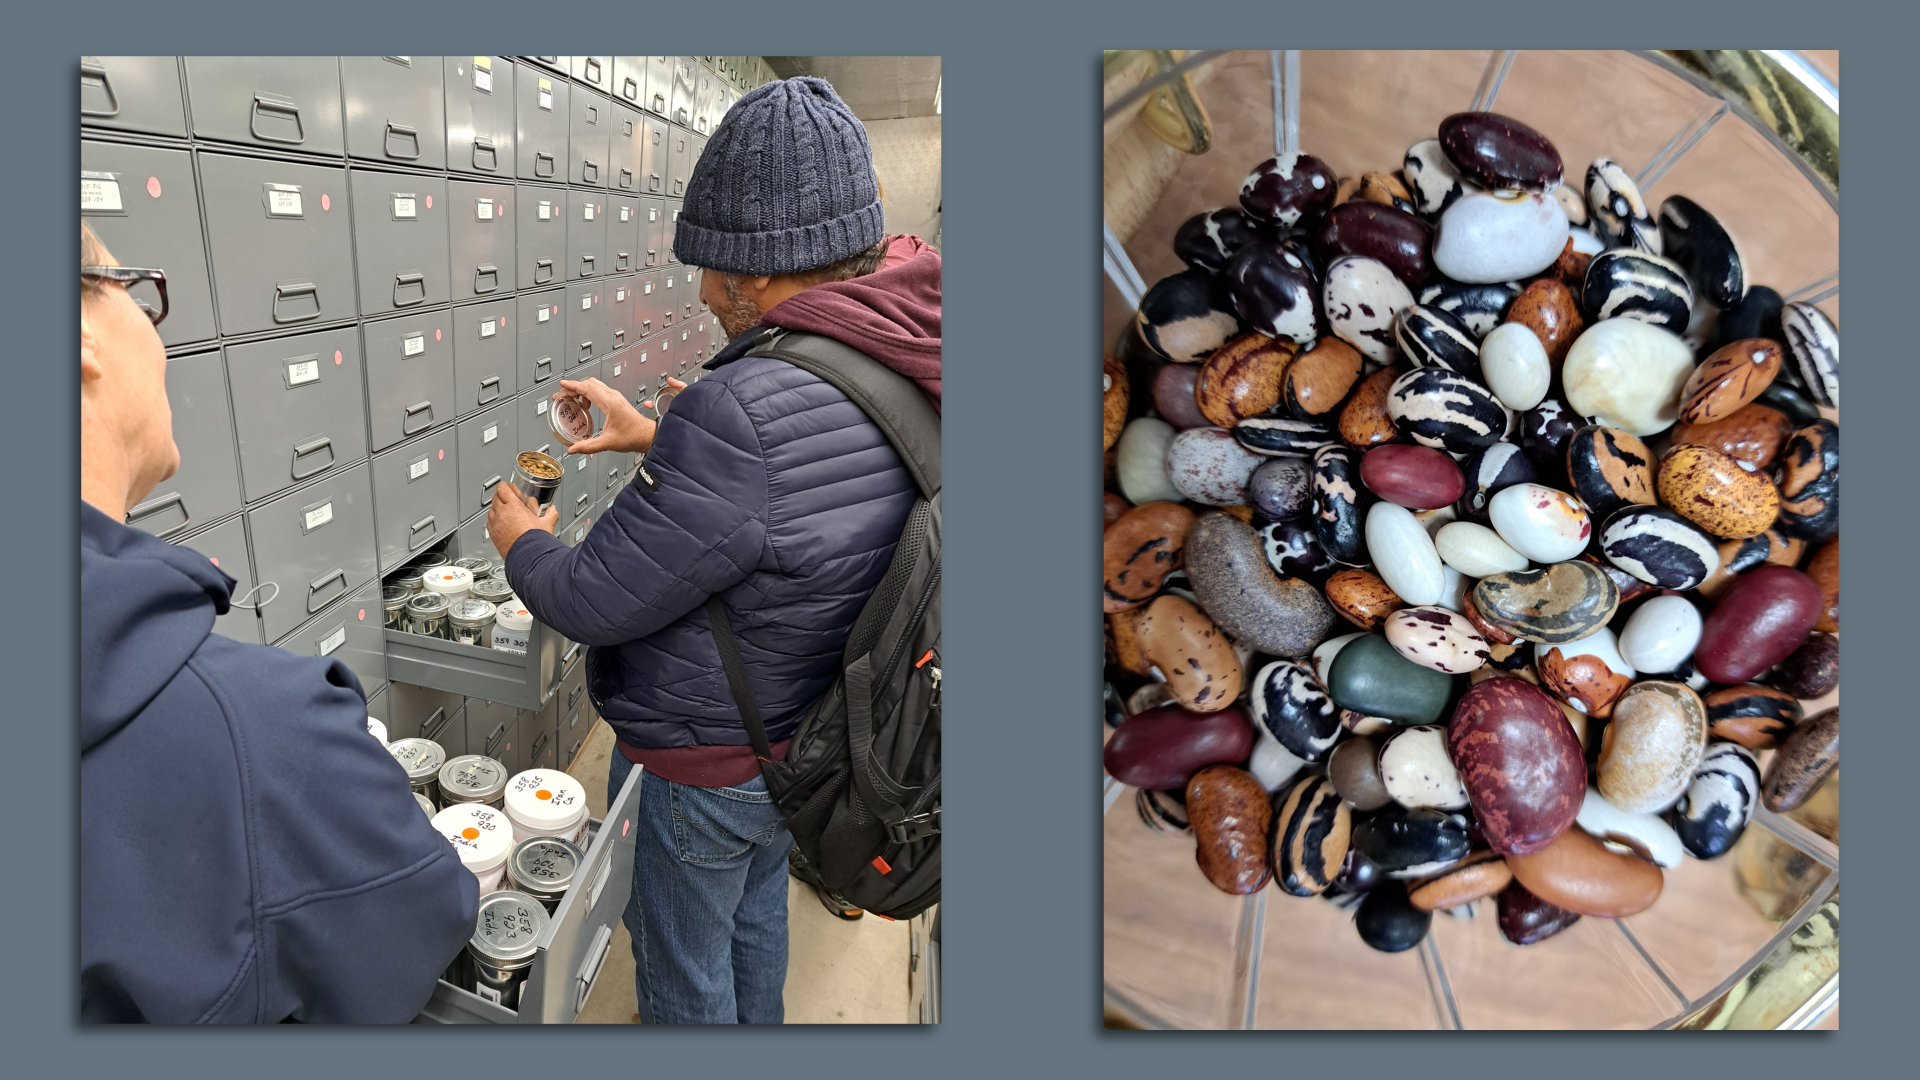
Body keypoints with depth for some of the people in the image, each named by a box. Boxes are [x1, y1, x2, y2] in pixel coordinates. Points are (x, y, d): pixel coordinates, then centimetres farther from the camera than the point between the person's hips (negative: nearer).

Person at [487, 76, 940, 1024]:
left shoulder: (741, 412, -38)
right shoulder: (905, 370, -10)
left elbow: (593, 602, -26)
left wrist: (522, 542, -4)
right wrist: (659, 438, 13)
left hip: (700, 766, -8)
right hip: (806, 735, 8)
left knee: (683, 965, 19)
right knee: (756, 916, 31)